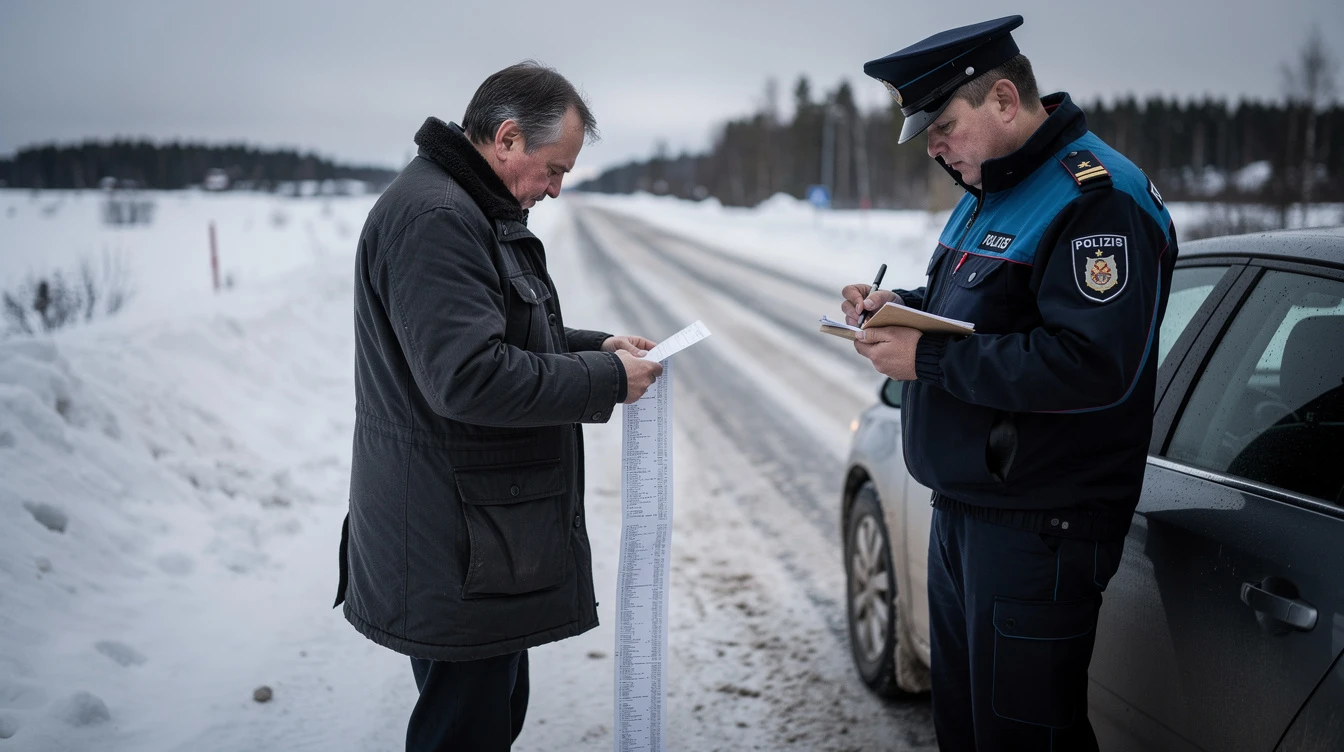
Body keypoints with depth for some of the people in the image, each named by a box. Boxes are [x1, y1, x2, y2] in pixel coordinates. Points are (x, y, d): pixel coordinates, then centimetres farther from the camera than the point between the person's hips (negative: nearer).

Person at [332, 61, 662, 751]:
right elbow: (469, 376, -29)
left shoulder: (476, 213, 17)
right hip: (455, 559, -11)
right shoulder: (432, 217, -19)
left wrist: (597, 346, 11)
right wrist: (606, 379, -18)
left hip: (485, 538, 11)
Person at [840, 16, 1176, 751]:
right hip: (961, 507, 10)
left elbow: (1094, 365, -28)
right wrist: (901, 305, 3)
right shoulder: (990, 191, 13)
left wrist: (928, 359, -24)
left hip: (1037, 526, -10)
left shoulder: (1096, 199, -19)